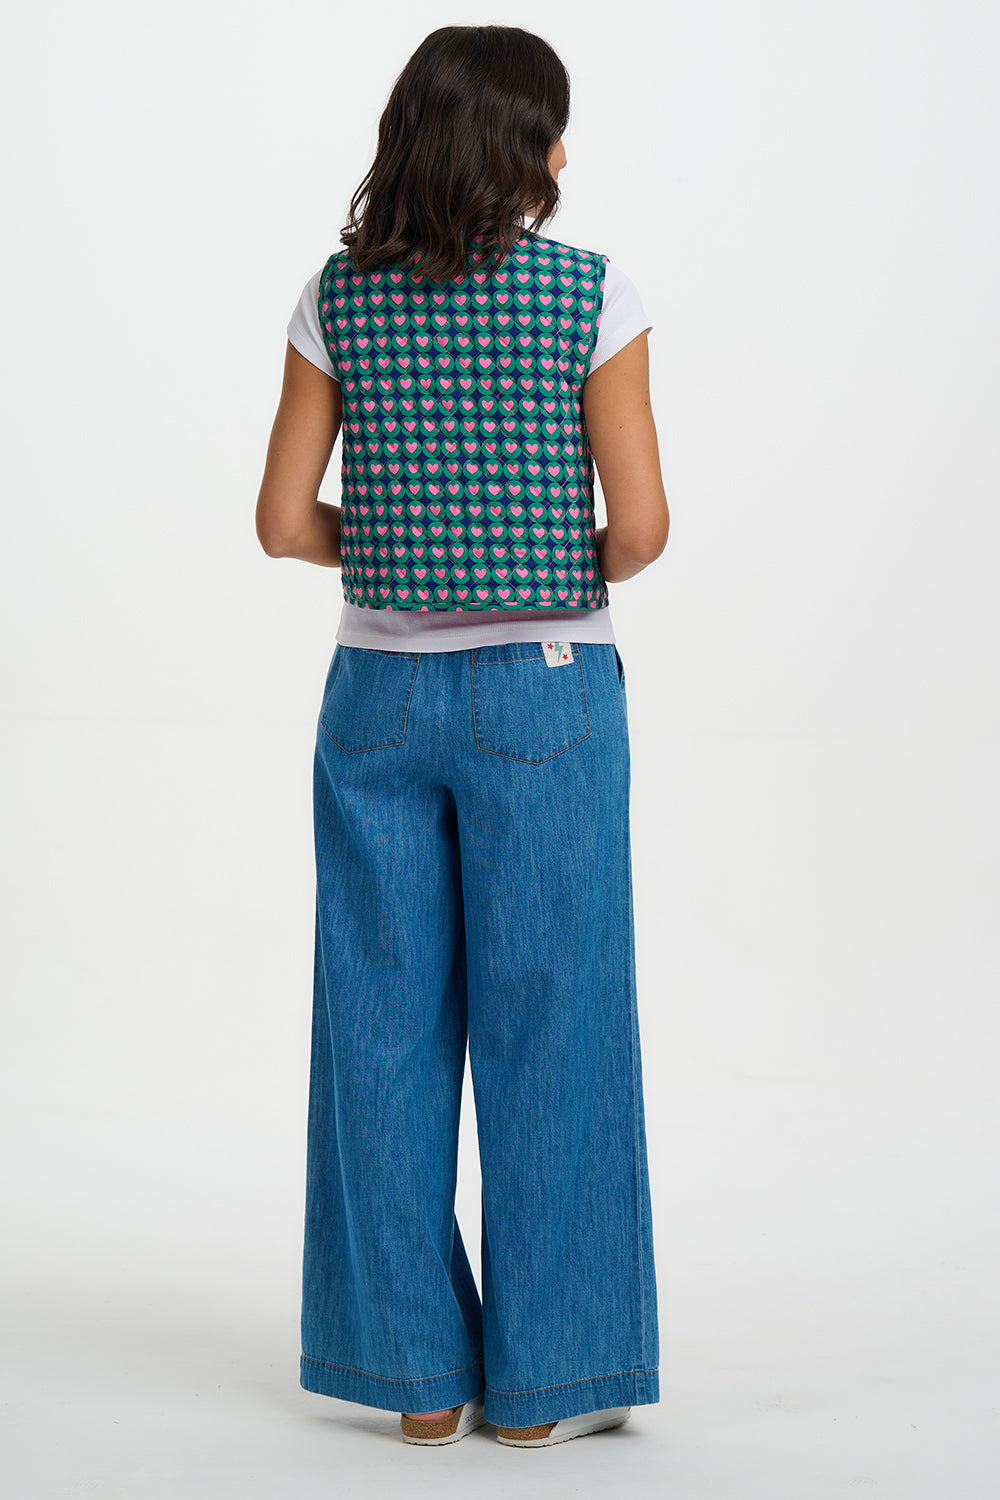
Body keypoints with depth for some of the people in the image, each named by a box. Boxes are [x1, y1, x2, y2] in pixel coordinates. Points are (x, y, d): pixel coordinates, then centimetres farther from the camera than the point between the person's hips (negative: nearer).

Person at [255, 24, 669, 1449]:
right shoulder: (591, 294, -8)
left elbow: (284, 518, -1)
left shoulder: (339, 302, 0)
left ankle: (418, 1369, 15)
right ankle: (543, 1375, 12)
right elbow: (642, 525, -11)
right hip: (547, 691, -3)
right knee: (548, 1025, 5)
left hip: (380, 690, 3)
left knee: (387, 1026, 8)